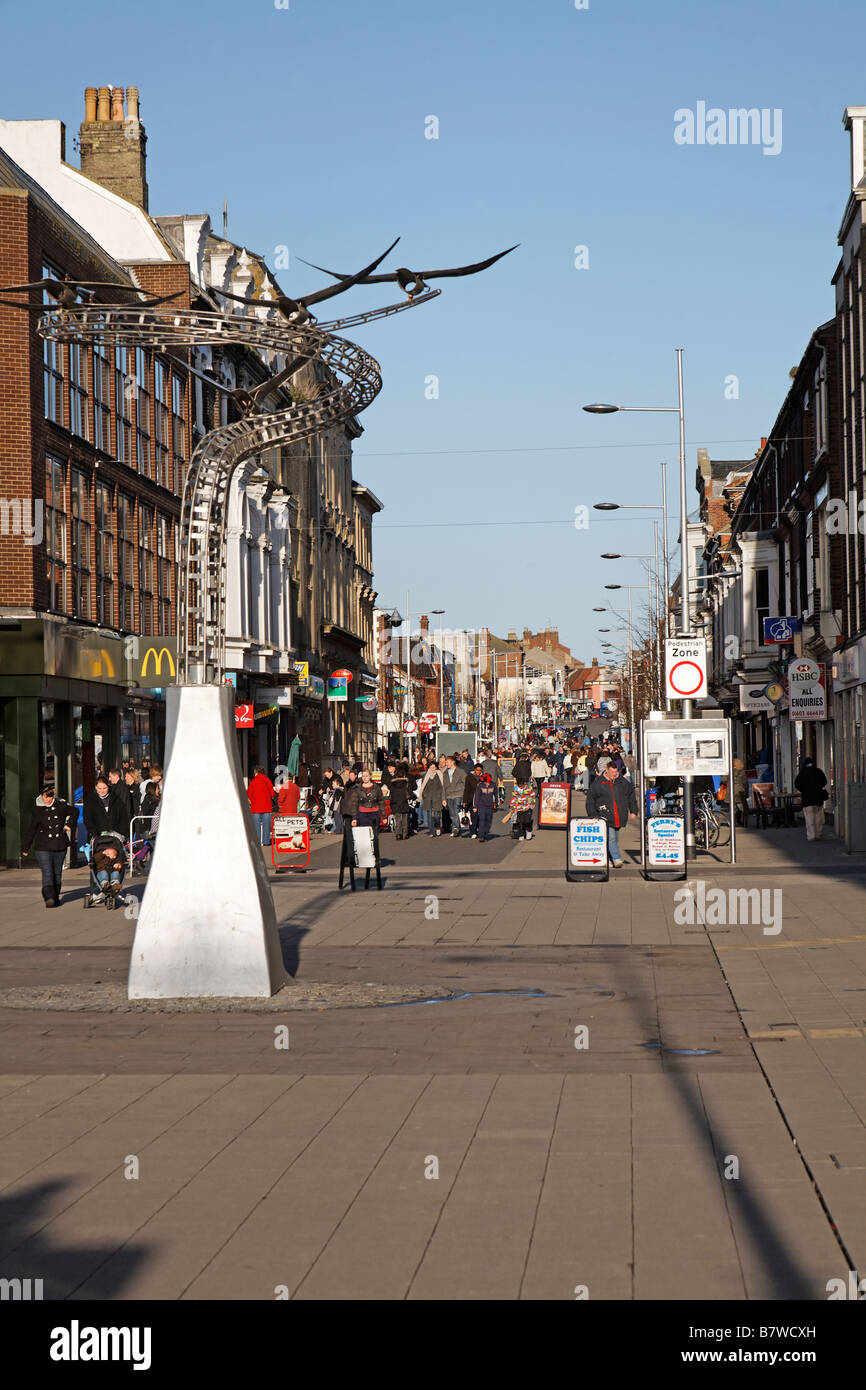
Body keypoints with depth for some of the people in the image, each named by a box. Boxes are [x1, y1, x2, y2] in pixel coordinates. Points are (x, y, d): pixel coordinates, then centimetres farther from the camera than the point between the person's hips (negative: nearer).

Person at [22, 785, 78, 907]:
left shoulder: (61, 806, 0)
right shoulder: (38, 810, -4)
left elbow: (75, 811, 20)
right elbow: (31, 830, 2)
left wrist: (69, 824, 10)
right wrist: (25, 847, 5)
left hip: (60, 847, 3)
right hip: (43, 847, -3)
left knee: (57, 872, 10)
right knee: (47, 872, -14)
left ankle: (55, 897, 22)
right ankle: (49, 897, -21)